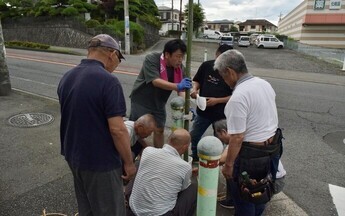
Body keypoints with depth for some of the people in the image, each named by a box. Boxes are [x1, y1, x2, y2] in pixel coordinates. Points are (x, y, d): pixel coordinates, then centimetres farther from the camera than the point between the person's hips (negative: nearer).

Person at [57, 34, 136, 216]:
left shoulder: (66, 77, 3)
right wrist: (128, 162, -11)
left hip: (74, 156, 8)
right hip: (100, 161, -8)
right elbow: (117, 130, -25)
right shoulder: (107, 81, -23)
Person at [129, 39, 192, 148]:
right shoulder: (151, 59, -24)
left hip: (158, 103, 5)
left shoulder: (179, 67, -8)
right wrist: (178, 86, -48)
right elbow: (156, 81, -36)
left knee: (159, 130, 12)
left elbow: (181, 90, -11)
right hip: (141, 101, -5)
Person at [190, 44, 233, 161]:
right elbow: (196, 81, 8)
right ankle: (194, 158, 40)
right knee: (193, 137, 16)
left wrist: (217, 100, -24)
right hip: (202, 110, 4)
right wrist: (194, 89, -14)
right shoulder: (206, 65, -5)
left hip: (221, 114, -3)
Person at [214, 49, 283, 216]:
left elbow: (237, 138, -26)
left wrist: (228, 164, -15)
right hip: (273, 146, 9)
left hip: (251, 153, -8)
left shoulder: (238, 97, -27)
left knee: (243, 197, 14)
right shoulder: (264, 83, 1)